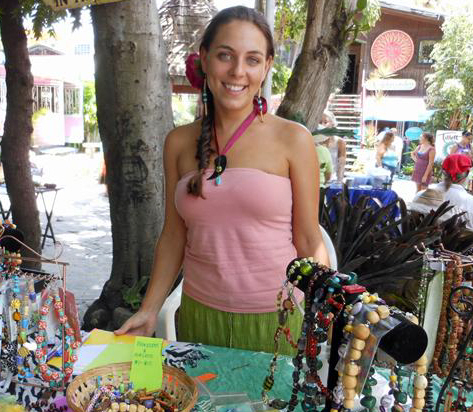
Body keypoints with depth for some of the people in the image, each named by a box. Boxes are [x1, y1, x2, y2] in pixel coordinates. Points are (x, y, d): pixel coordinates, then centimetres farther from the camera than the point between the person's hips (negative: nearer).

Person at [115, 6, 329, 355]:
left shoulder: (293, 140, -8)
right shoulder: (180, 143, 1)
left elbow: (309, 243, -4)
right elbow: (174, 235, 7)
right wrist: (149, 311, 5)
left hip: (274, 320, -2)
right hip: (199, 315, 3)